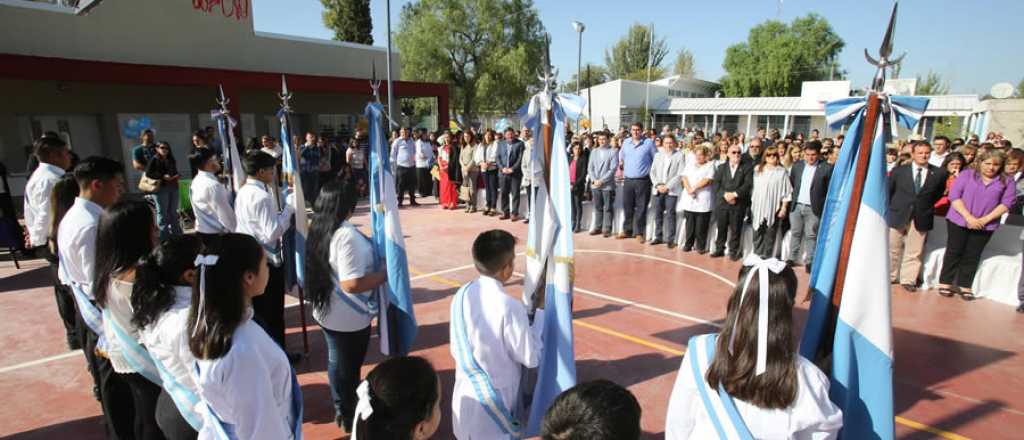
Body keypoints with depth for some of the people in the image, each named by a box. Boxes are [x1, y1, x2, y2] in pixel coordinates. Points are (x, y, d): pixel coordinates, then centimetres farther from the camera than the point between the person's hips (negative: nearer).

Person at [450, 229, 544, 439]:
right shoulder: (509, 307, -27)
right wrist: (541, 310, -9)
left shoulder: (462, 296, -7)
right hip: (494, 400, -6)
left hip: (465, 395, 6)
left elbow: (456, 350, 4)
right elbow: (531, 358, -15)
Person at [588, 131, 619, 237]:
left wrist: (602, 181, -14)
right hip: (595, 184, 4)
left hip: (607, 185, -4)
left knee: (608, 208, 1)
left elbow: (613, 169, -9)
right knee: (597, 207, 10)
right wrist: (594, 180, -6)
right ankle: (598, 227, 18)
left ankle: (607, 228, 6)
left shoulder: (613, 152, -3)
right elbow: (590, 167, 9)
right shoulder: (594, 151, 11)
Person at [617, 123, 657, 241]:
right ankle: (627, 230, 21)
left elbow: (656, 160, 3)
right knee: (627, 206, 8)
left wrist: (652, 173, 0)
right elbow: (621, 156, 26)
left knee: (641, 208, 2)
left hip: (643, 181, -3)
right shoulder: (626, 142, 9)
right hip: (628, 180, 3)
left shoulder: (649, 143, -2)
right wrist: (621, 165, 19)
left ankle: (639, 232, 10)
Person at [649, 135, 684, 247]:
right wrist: (657, 185, -5)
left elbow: (680, 174, -6)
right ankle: (658, 237, 15)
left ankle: (670, 239, 0)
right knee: (658, 213, 5)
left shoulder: (679, 156, 0)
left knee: (670, 214, -5)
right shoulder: (657, 155, 13)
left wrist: (667, 186, -12)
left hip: (672, 190, -4)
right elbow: (652, 172, 10)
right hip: (658, 189, 4)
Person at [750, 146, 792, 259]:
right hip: (758, 207, 3)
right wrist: (751, 204, 7)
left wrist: (784, 208, -7)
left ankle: (767, 258, 7)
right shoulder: (757, 169, 10)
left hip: (774, 208, -3)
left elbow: (787, 192, -2)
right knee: (757, 234, 7)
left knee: (770, 235, 2)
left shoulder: (782, 172, -1)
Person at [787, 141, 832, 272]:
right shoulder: (797, 165, 8)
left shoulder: (826, 168, -5)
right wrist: (793, 197, 9)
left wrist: (825, 207, -6)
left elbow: (830, 190, -3)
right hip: (796, 206, 4)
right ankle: (793, 259, 19)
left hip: (813, 208, -4)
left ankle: (809, 262, 7)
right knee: (795, 233, 11)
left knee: (811, 235, 0)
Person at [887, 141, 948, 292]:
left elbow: (938, 195, 12)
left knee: (914, 252, 6)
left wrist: (927, 209, 7)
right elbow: (888, 191, 6)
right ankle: (889, 277, 21)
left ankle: (908, 280, 16)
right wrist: (890, 210, 4)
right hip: (898, 216, 0)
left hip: (921, 219, 0)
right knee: (892, 250, 8)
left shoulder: (939, 173, 0)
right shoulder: (899, 170, -1)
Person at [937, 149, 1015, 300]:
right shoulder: (966, 174, 0)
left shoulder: (1007, 182, 5)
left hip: (985, 225, 1)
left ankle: (964, 285, 12)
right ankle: (945, 283, 11)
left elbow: (1006, 203, -1)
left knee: (972, 256, 5)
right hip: (959, 221, -1)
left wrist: (985, 220, -12)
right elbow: (954, 196, -7)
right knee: (954, 252, 4)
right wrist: (968, 217, -14)